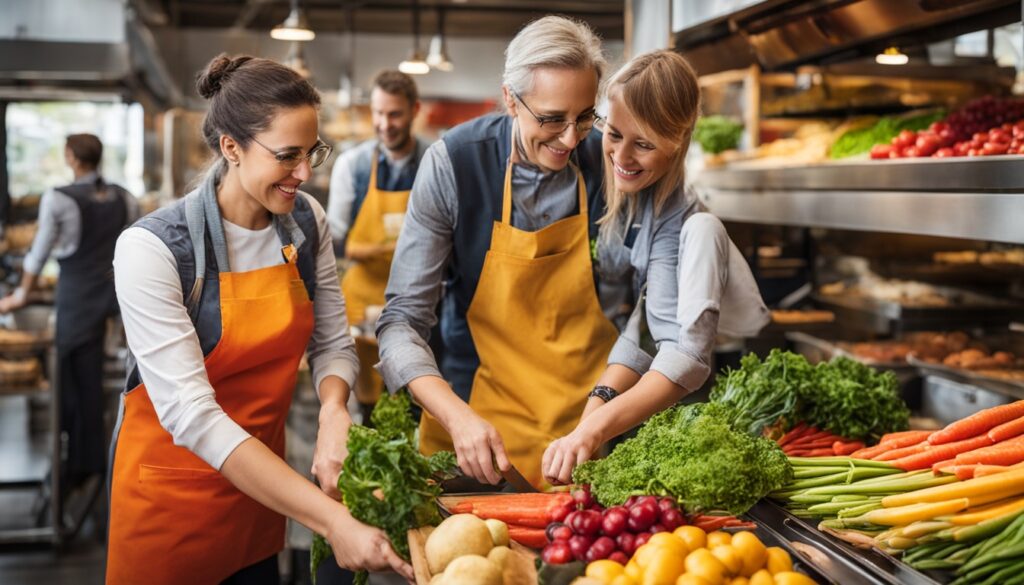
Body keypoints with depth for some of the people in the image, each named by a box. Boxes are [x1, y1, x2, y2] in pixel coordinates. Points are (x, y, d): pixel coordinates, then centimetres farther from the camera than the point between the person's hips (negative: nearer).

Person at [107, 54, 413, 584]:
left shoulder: (306, 221, -7)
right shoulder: (152, 248, -23)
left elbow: (332, 342, 0)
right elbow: (190, 412, -29)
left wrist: (333, 410, -25)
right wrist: (332, 520, -36)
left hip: (263, 472, 5)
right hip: (174, 480, -4)